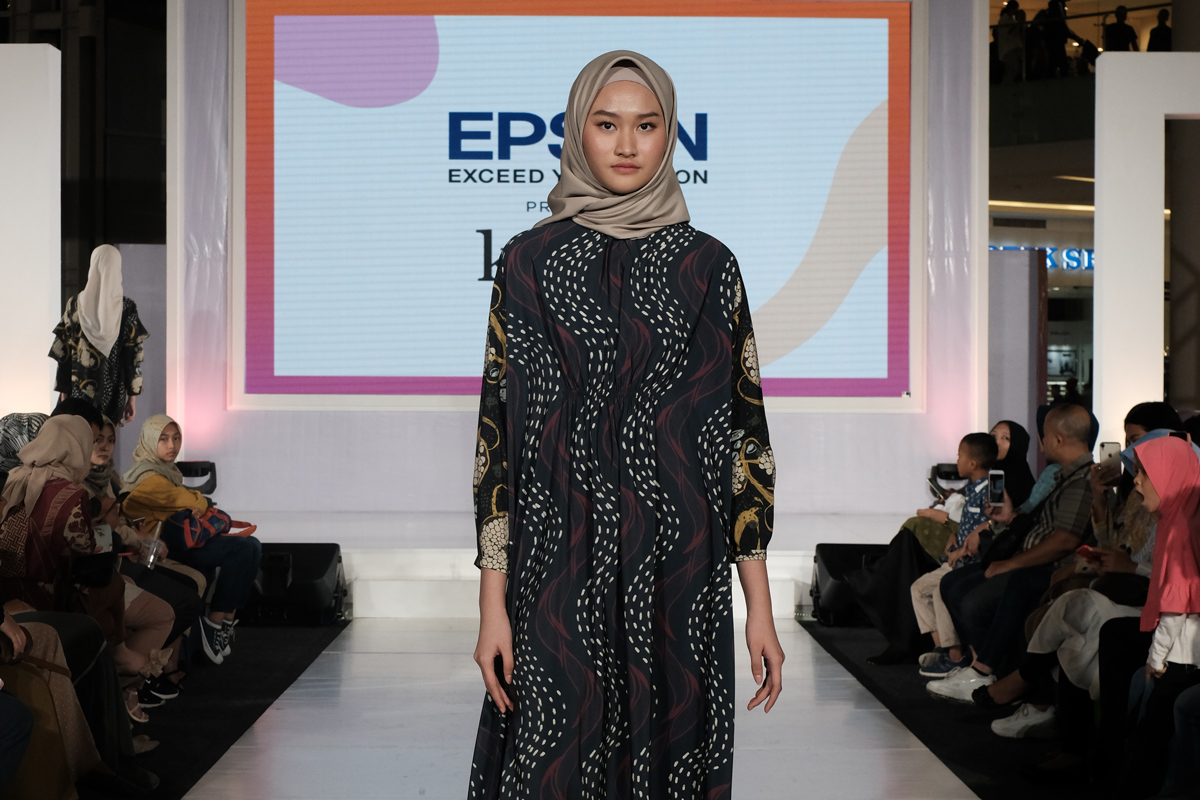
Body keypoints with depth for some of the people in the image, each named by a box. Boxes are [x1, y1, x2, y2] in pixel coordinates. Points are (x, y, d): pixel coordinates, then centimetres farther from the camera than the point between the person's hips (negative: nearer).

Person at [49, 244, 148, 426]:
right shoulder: (127, 307, -3)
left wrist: (63, 391, 8)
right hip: (114, 389, 0)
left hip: (79, 389, 1)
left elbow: (63, 352, 1)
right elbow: (134, 355, -4)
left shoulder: (75, 304, 0)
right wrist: (133, 396, 1)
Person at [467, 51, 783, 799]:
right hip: (560, 572, -1)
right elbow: (498, 430, 1)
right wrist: (492, 602, -4)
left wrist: (760, 606, 0)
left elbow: (745, 432, 4)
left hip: (678, 571, 1)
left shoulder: (708, 266, 5)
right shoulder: (531, 261, 3)